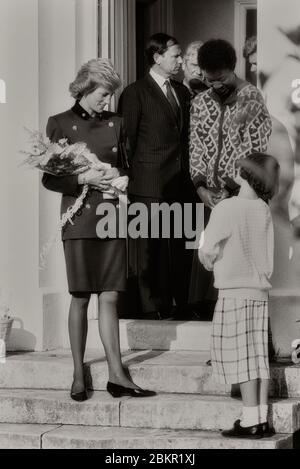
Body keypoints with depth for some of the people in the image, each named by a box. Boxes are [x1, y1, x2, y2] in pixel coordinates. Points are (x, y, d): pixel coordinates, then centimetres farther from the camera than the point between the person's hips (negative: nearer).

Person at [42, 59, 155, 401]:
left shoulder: (114, 123, 11)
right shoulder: (60, 124, 0)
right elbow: (49, 179, -1)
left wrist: (122, 178, -1)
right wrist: (83, 179, -16)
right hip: (79, 219, -3)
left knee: (109, 297, 1)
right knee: (80, 298, 1)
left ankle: (116, 375, 0)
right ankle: (78, 376, 9)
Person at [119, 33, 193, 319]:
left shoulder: (182, 92, 16)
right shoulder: (135, 93, -3)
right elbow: (127, 141, -3)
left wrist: (188, 176, 11)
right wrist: (127, 177, -5)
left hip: (179, 185, 6)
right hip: (148, 185, -6)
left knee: (175, 247, 5)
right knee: (146, 247, -1)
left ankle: (175, 304, 12)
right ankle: (147, 306, 4)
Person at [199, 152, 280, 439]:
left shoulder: (226, 209, -11)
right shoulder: (264, 211, 7)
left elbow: (207, 251, -10)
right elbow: (268, 256, 13)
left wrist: (209, 261, 9)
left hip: (234, 292, -6)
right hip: (260, 291, 6)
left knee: (241, 358, -3)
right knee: (259, 356, 8)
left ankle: (250, 421, -2)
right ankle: (262, 418, 11)